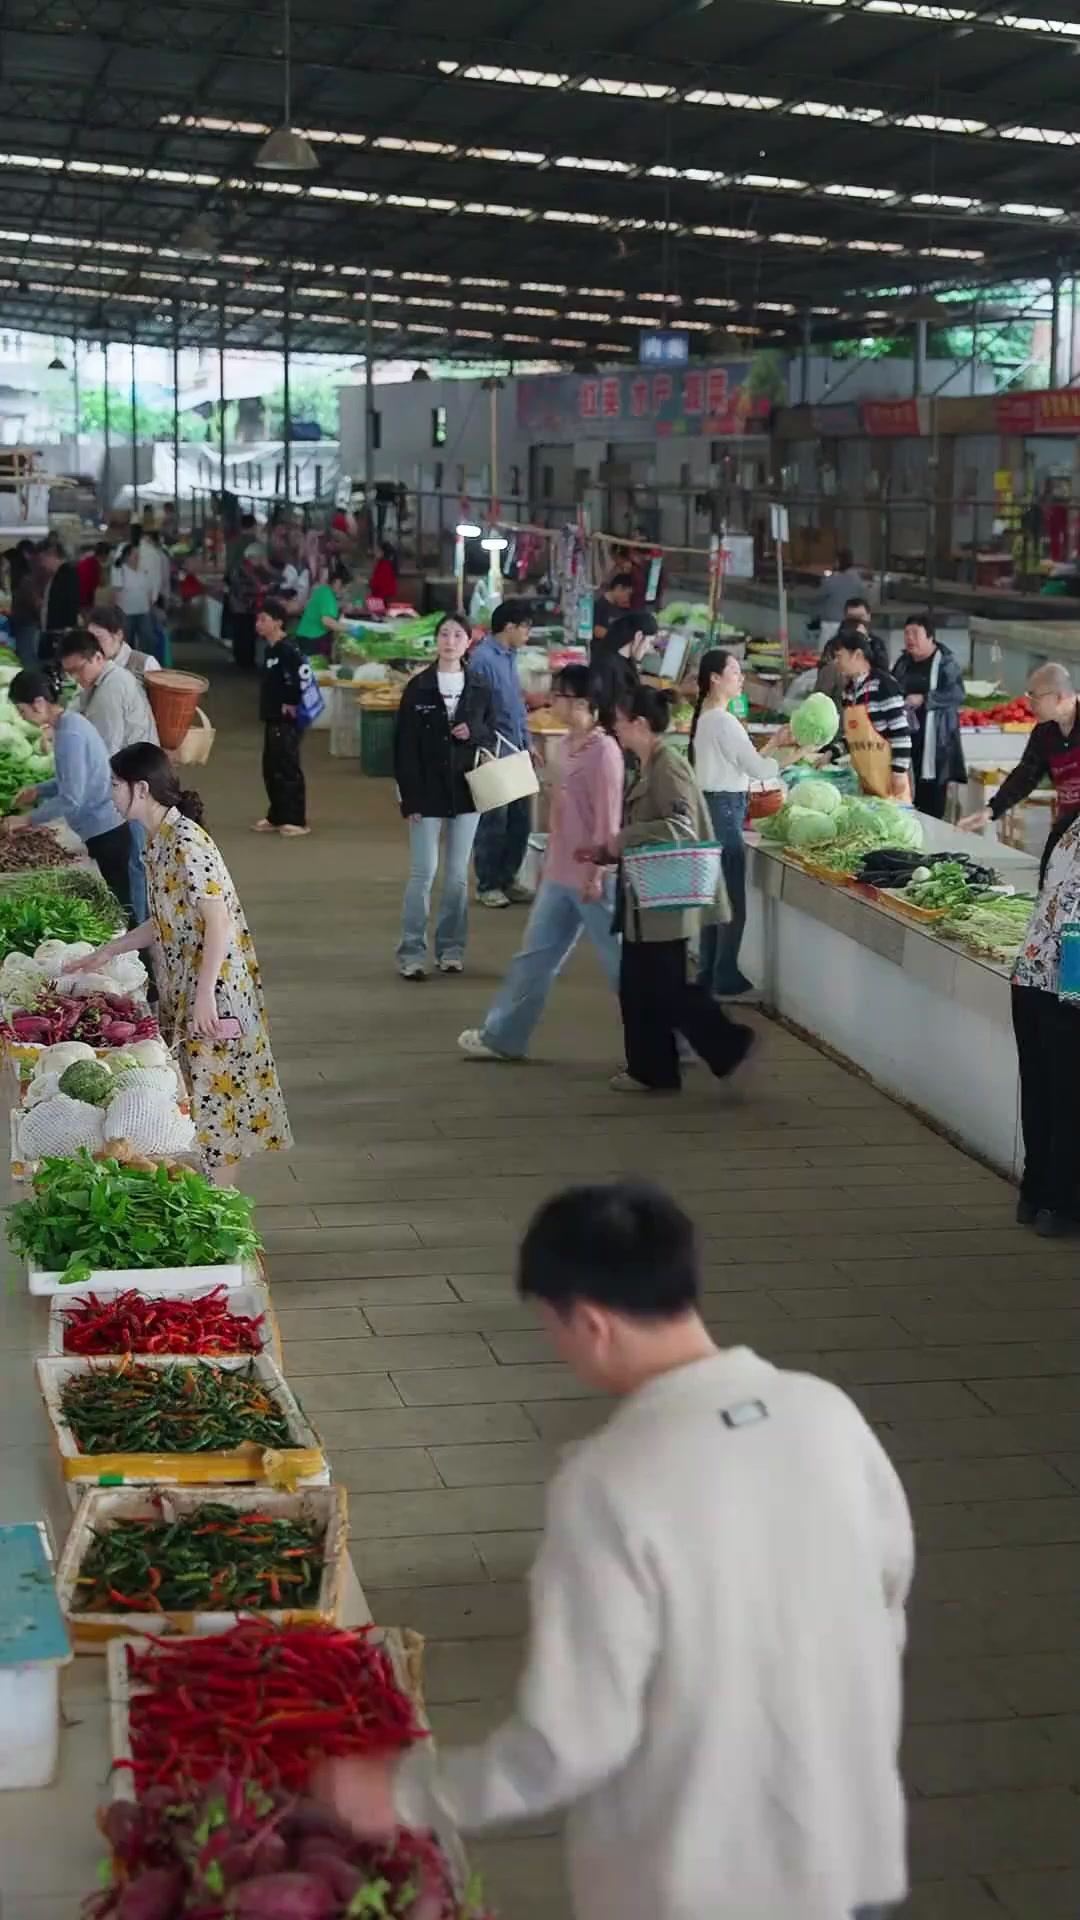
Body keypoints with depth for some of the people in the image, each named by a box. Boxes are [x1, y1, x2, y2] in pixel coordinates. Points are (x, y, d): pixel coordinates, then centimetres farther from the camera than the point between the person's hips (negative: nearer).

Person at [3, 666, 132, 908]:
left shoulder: (70, 735, -21)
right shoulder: (69, 722, 7)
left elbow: (71, 800, -22)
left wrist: (27, 819, -14)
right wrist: (39, 791, 10)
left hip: (105, 831, -9)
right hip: (103, 827, 9)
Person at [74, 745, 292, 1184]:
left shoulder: (186, 842, -20)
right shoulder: (158, 839, 9)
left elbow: (219, 921, -23)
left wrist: (204, 996, -24)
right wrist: (107, 952, 16)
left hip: (214, 991, -10)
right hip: (181, 988, 10)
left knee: (217, 1096, -1)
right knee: (194, 1095, 14)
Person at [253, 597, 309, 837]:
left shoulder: (287, 650, -17)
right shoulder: (271, 649, 12)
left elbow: (302, 677, -25)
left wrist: (292, 704, -18)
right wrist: (268, 707, 13)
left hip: (286, 720, -10)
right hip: (272, 718, 10)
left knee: (288, 769, -5)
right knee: (271, 769, 14)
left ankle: (296, 820, 1)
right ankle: (276, 817, 23)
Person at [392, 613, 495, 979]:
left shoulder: (480, 687, 4)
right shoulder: (418, 687, -3)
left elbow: (492, 735, 12)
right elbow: (405, 745, -4)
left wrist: (474, 733, -12)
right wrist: (410, 797, -10)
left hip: (466, 792, 3)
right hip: (428, 793, -3)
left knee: (458, 875, 8)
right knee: (423, 873, -4)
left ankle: (451, 949, 17)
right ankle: (412, 952, 1)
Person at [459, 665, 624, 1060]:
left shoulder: (603, 750, -18)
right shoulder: (569, 744, 9)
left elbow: (607, 819, -19)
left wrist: (596, 873, -19)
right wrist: (549, 861, 20)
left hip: (591, 877, -9)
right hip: (560, 874, 9)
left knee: (622, 964, 1)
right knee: (535, 957, 14)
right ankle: (502, 1037, 23)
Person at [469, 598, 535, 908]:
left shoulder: (509, 656, 12)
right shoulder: (482, 658, -16)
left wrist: (527, 744, 18)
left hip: (515, 752, 8)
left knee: (521, 818, 11)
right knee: (494, 821, 0)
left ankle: (508, 878, 23)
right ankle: (487, 885, 12)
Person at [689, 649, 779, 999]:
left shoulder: (706, 717, 13)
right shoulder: (723, 721, -17)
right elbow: (756, 768, -17)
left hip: (712, 805, 10)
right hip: (724, 809, -10)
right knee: (733, 903, -4)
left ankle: (708, 973, 23)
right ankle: (726, 981, 0)